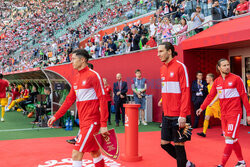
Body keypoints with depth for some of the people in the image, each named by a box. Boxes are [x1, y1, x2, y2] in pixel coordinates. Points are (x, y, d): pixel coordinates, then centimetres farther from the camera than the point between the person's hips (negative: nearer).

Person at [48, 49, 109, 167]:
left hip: (91, 122, -8)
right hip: (83, 122, 8)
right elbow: (69, 100, 19)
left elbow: (103, 100, -14)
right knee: (95, 152, 17)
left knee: (76, 154, -10)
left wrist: (104, 125, -18)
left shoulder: (93, 76, -11)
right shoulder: (76, 78, 13)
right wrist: (55, 116, 15)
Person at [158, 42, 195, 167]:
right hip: (167, 115, 8)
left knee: (178, 145, 1)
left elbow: (185, 92, -14)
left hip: (178, 116, -7)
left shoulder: (180, 67, -10)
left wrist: (183, 115, -19)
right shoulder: (162, 69, 12)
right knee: (164, 143, 12)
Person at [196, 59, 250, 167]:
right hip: (224, 114, 5)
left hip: (234, 113, -5)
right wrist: (202, 108, 3)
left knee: (230, 138, -9)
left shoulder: (236, 79, -7)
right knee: (233, 139, 12)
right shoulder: (217, 81, 7)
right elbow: (210, 96, 11)